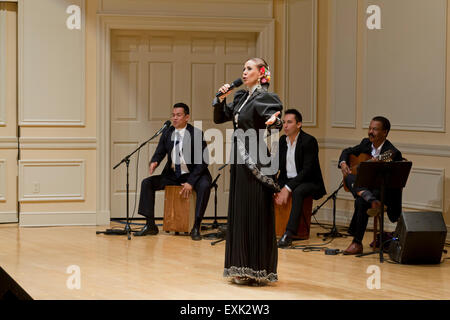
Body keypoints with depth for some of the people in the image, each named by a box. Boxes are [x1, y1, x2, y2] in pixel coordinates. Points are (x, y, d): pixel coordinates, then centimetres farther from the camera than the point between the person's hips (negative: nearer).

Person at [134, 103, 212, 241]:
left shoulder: (196, 134, -13)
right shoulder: (167, 133, 2)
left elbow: (203, 161, -15)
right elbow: (159, 153, 6)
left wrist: (190, 182, -25)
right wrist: (154, 162, -21)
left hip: (192, 174, -5)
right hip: (172, 175, 5)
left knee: (204, 186, -35)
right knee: (146, 183, -10)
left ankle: (196, 227, -30)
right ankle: (150, 225, -8)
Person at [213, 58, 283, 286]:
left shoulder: (265, 98, -9)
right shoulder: (240, 97, 15)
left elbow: (276, 122, -23)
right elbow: (219, 118, 20)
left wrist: (274, 122, -46)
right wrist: (222, 98, 4)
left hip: (256, 163, -8)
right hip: (240, 162, 9)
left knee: (255, 214, -6)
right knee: (239, 213, 9)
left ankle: (257, 270, -1)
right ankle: (243, 269, 15)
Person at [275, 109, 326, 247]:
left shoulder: (309, 141, -13)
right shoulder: (282, 140, 8)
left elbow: (307, 170, -21)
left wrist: (288, 188, -29)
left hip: (309, 182, -6)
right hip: (287, 180, 7)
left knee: (297, 192, -38)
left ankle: (289, 234, -43)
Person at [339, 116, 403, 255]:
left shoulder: (393, 153, -15)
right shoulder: (366, 143, 6)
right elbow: (347, 151, 21)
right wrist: (343, 163, -1)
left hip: (383, 190, -6)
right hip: (363, 187, 6)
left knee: (361, 202, -34)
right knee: (350, 177, -25)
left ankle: (357, 242, -23)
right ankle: (372, 201, -47)